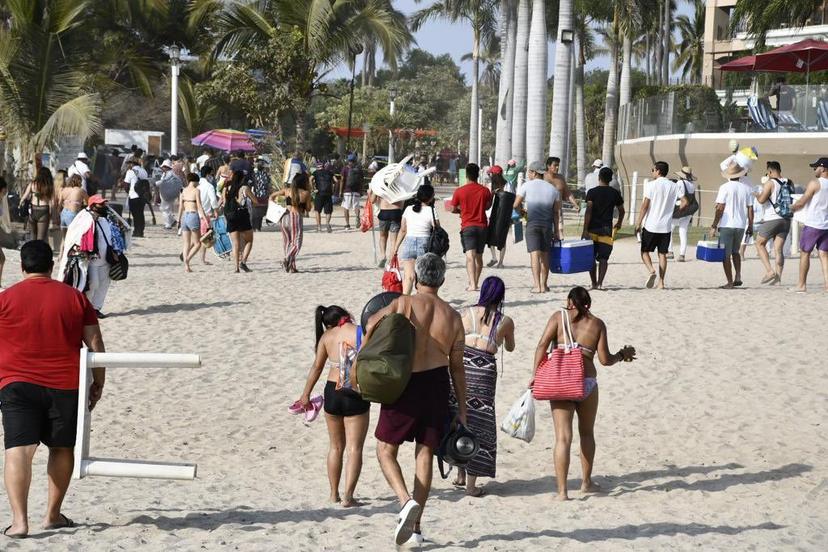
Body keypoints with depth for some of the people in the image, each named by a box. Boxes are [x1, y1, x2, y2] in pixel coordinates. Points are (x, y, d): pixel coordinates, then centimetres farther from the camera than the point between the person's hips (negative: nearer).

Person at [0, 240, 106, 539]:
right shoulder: (74, 297, 3)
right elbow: (95, 343, 3)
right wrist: (98, 383, 13)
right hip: (65, 386, 2)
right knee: (62, 448, 17)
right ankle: (53, 515, 23)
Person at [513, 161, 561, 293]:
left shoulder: (527, 186, -1)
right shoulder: (552, 188, 9)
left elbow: (516, 204, 0)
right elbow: (556, 212, 8)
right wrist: (556, 230, 12)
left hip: (532, 223, -3)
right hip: (547, 224, 3)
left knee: (535, 254, -7)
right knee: (545, 255, 11)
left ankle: (537, 286, -15)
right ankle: (544, 285, 13)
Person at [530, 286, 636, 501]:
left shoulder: (558, 317, 2)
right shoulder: (597, 324, 3)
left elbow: (542, 345, -8)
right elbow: (605, 359, 0)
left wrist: (535, 375, -4)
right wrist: (621, 355, 19)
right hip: (587, 383, 1)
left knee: (563, 437, -2)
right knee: (586, 433, 23)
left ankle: (562, 491, -10)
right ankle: (587, 482, 33)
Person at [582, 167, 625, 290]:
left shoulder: (592, 192, -5)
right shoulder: (615, 193, 3)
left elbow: (588, 211, -12)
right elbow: (621, 210, 15)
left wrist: (585, 230, -12)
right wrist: (618, 223, 34)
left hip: (593, 229, -1)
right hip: (607, 229, 1)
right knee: (603, 258, 2)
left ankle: (594, 283, 9)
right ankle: (600, 283, -9)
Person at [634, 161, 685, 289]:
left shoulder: (651, 185, -8)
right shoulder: (674, 186, 5)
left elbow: (645, 205, -10)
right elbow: (684, 202, -2)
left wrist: (639, 222, -4)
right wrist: (675, 213, 13)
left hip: (651, 225, -4)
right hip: (666, 226, 4)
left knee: (645, 251, 8)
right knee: (662, 254, 9)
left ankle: (651, 270, -17)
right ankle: (661, 282, 5)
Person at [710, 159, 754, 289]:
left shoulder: (725, 188, -8)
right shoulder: (747, 188, 3)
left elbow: (720, 208, -11)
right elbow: (750, 209, 4)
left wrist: (714, 226, -7)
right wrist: (750, 226, 14)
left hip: (726, 225, -4)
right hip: (741, 225, 4)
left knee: (726, 255, 3)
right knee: (735, 251, 23)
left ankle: (730, 282, 3)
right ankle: (738, 277, 10)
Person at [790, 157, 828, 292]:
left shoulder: (815, 183, -11)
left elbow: (801, 202, -8)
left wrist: (791, 209, 8)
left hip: (812, 224, -6)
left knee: (805, 253, 5)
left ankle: (801, 285, 6)